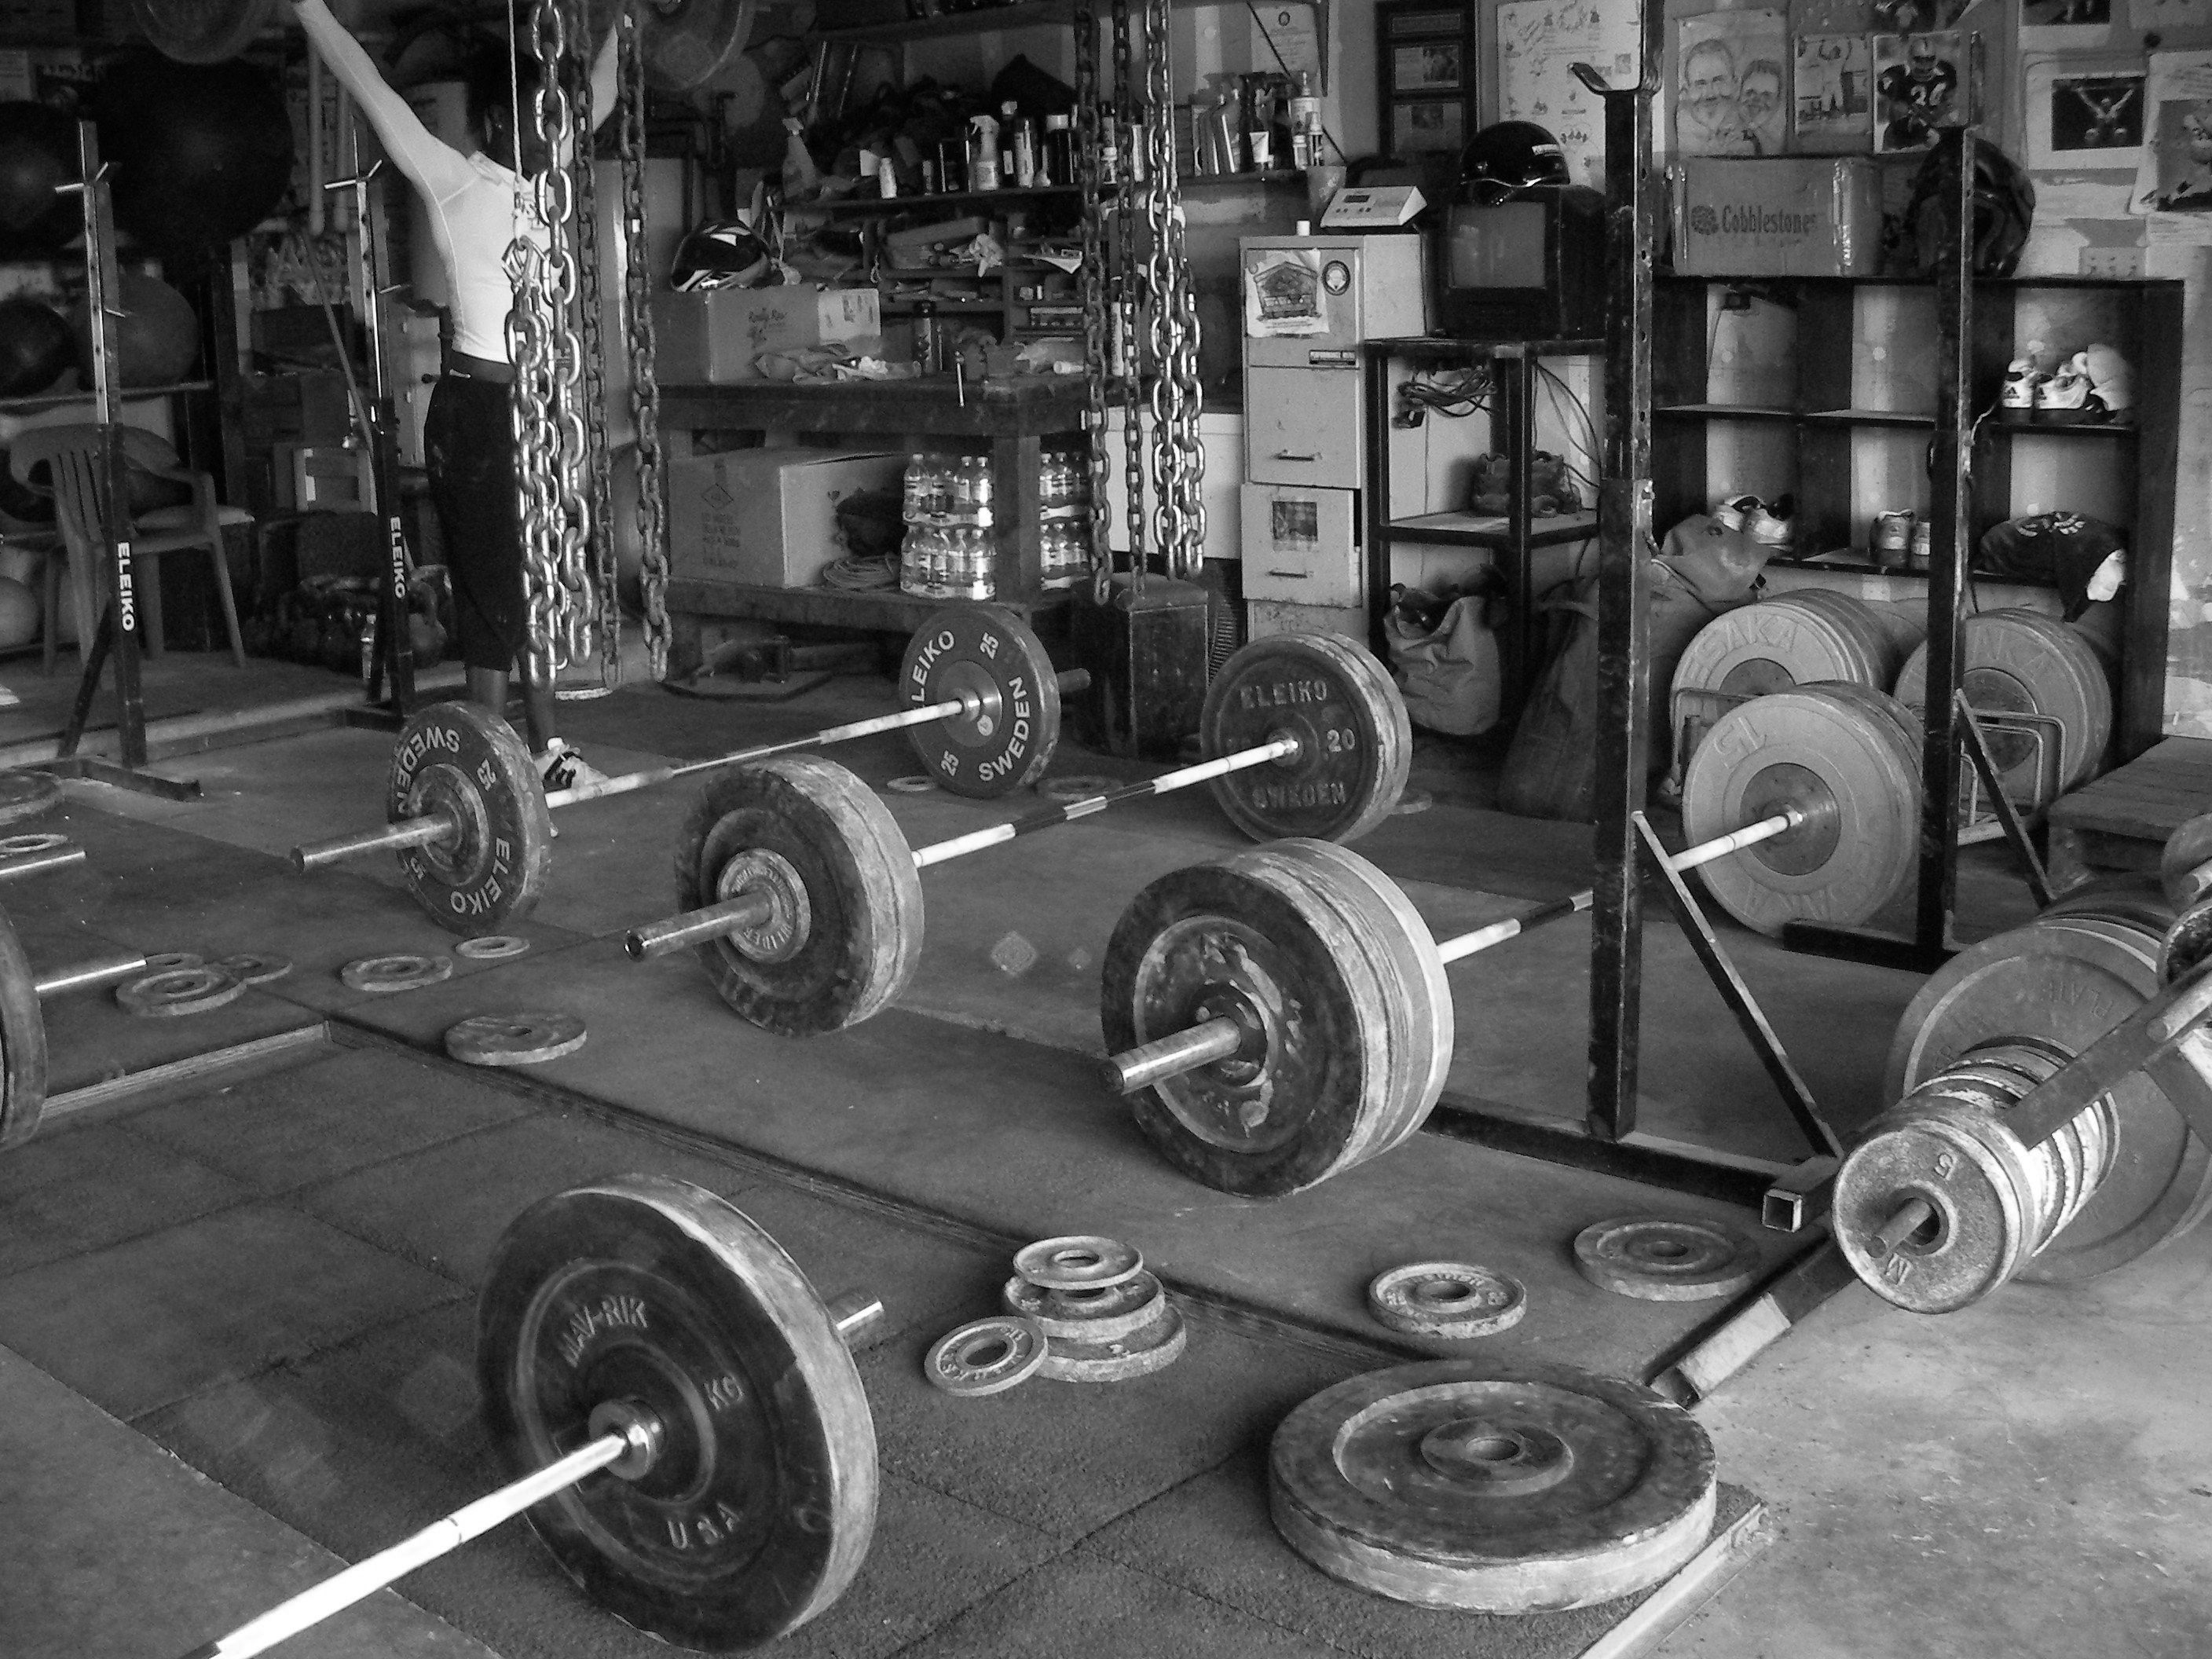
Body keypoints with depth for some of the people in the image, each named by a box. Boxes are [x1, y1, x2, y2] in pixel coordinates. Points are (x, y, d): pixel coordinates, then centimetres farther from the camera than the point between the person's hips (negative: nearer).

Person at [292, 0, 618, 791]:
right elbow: (370, 89, -12)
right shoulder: (452, 183, -8)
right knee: (495, 589, -3)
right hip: (481, 406, -7)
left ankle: (547, 748, 22)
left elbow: (598, 100, 23)